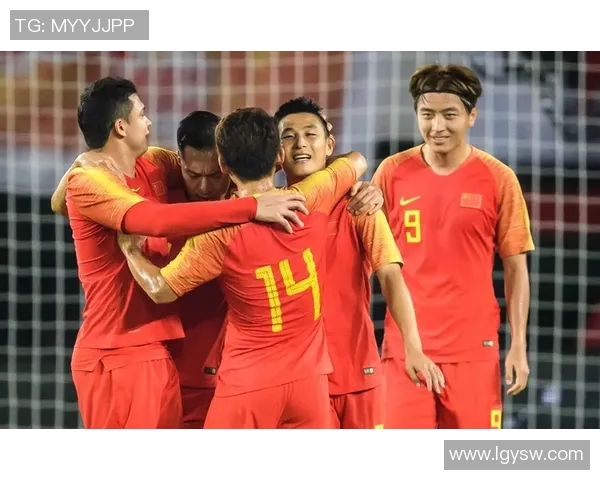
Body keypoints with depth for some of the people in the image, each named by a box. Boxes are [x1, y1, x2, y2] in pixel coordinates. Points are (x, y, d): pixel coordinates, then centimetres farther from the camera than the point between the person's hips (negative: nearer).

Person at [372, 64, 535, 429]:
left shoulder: (498, 179, -2)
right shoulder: (393, 173, 1)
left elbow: (516, 268, 2)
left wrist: (518, 345, -3)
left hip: (473, 347, -1)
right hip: (405, 345, 1)